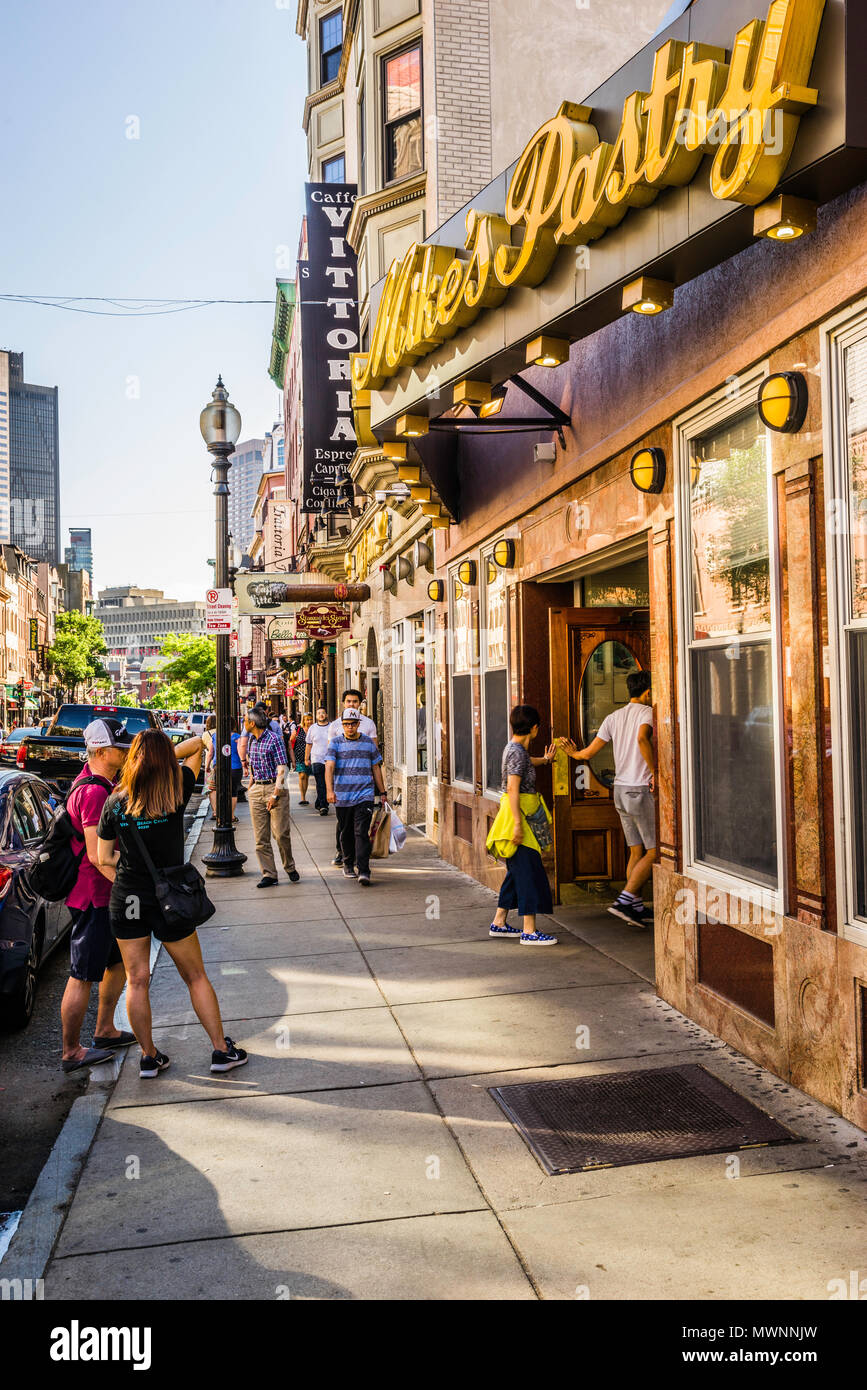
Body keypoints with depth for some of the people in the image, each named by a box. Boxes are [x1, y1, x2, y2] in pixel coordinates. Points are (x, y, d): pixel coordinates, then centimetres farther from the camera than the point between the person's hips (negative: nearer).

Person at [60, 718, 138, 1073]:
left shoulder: (103, 784, 9)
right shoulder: (94, 792, -23)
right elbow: (98, 856, -26)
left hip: (105, 895, 10)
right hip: (93, 896, -10)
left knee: (119, 961, 21)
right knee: (83, 976, 2)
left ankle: (105, 1031, 35)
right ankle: (71, 1052, 15)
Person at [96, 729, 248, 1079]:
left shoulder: (115, 802, -7)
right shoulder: (177, 793, -12)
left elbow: (104, 859, 1)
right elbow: (197, 744, 3)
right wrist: (163, 757, 3)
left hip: (125, 902, 2)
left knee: (137, 981, 14)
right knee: (196, 977, 13)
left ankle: (148, 1057, 23)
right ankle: (222, 1050, 20)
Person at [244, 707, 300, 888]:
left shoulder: (275, 739, -9)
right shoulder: (250, 739, 12)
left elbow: (282, 769, -12)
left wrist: (275, 794, -17)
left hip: (275, 788, -6)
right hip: (256, 790, 6)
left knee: (281, 833, -6)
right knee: (260, 837, 2)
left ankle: (290, 868, 14)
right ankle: (268, 874, 7)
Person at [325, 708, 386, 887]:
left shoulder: (369, 743, 8)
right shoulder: (336, 743, 3)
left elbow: (376, 768, 15)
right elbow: (329, 767, -8)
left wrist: (382, 792, 15)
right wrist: (330, 790, -21)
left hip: (364, 796, 0)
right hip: (342, 797, 1)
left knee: (362, 833, -10)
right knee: (346, 833, 11)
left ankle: (363, 871, -13)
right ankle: (348, 864, 29)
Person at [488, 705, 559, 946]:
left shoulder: (514, 748, 13)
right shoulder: (517, 752, -16)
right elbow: (513, 787, -24)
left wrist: (545, 760, 55)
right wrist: (518, 824, -27)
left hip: (518, 814, 10)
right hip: (517, 815, -10)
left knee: (517, 870, 16)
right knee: (529, 870, -8)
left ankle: (499, 923, 22)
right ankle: (529, 931, -6)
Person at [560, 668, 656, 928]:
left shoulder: (613, 718, 10)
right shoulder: (648, 713, -8)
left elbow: (589, 752, 7)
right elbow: (642, 738, -31)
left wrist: (573, 753, 29)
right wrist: (655, 773, -23)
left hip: (620, 789, 7)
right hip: (642, 790, -7)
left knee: (637, 851, 13)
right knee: (654, 852, -1)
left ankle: (636, 907, 15)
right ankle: (624, 900, -9)